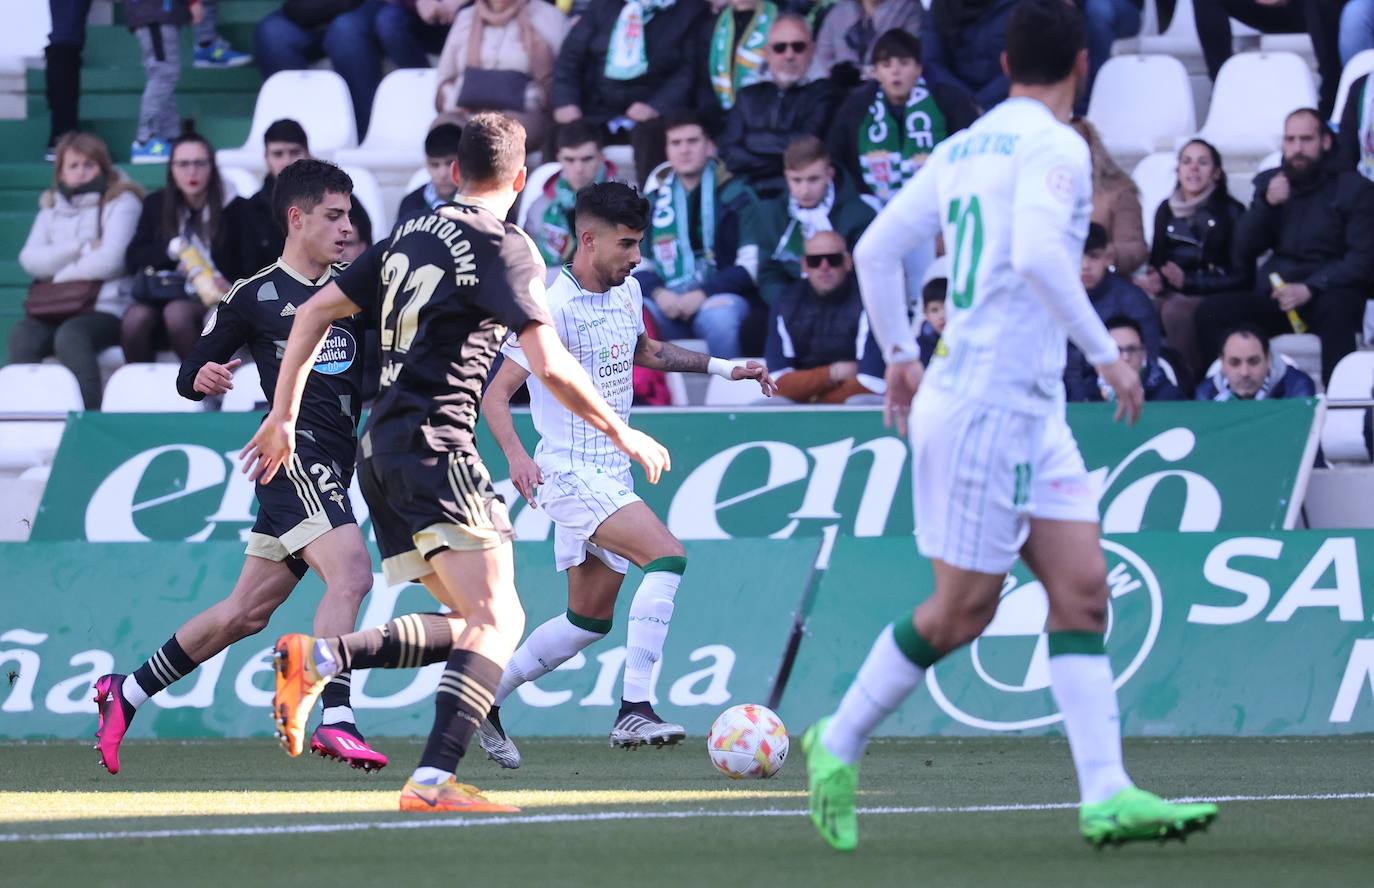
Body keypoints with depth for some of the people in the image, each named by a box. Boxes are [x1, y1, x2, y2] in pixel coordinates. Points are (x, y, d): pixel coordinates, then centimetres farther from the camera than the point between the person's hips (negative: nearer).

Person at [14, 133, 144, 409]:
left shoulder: (121, 202, 6)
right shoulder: (51, 207, 20)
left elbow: (111, 260, -8)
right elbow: (30, 260, 4)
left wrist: (61, 274, 1)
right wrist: (83, 248, -7)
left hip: (107, 307, -4)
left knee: (71, 335, -35)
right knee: (23, 336, -27)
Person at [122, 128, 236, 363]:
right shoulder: (156, 204, 12)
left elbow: (234, 265, -1)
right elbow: (132, 260, 8)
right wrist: (170, 249, -9)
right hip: (161, 296, 3)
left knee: (176, 312, -36)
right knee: (136, 318, -31)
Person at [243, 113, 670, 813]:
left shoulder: (409, 238, 18)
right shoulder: (505, 246, -5)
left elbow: (314, 312, 18)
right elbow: (550, 366, -12)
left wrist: (282, 419, 22)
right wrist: (622, 433, 1)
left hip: (380, 450, 8)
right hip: (435, 444, -8)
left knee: (474, 622, 11)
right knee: (497, 620, -12)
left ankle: (318, 657, -5)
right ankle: (434, 781, -29)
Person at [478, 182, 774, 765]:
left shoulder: (627, 291, 8)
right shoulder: (555, 308, -17)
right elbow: (496, 393, -18)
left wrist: (722, 368, 21)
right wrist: (516, 455, -35)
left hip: (612, 475, 9)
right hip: (571, 474, -9)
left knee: (590, 620, 12)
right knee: (666, 555, -27)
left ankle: (487, 700, 25)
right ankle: (634, 710, -31)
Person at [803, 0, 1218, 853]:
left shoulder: (964, 147, 13)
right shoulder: (1053, 146, -12)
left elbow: (875, 249, 15)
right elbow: (1037, 254, -28)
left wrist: (900, 353, 23)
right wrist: (1108, 352, -21)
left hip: (1032, 410, 9)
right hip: (985, 406, -9)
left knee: (1083, 589, 1)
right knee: (962, 610, 0)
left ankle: (1106, 794, -7)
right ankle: (839, 743, 16)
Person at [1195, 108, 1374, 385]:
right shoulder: (1269, 182, 15)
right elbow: (1243, 252, 10)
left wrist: (1310, 288, -21)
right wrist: (1267, 204, -7)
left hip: (1328, 294, -4)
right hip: (1274, 297, 4)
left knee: (1335, 307, -39)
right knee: (1211, 312, -19)